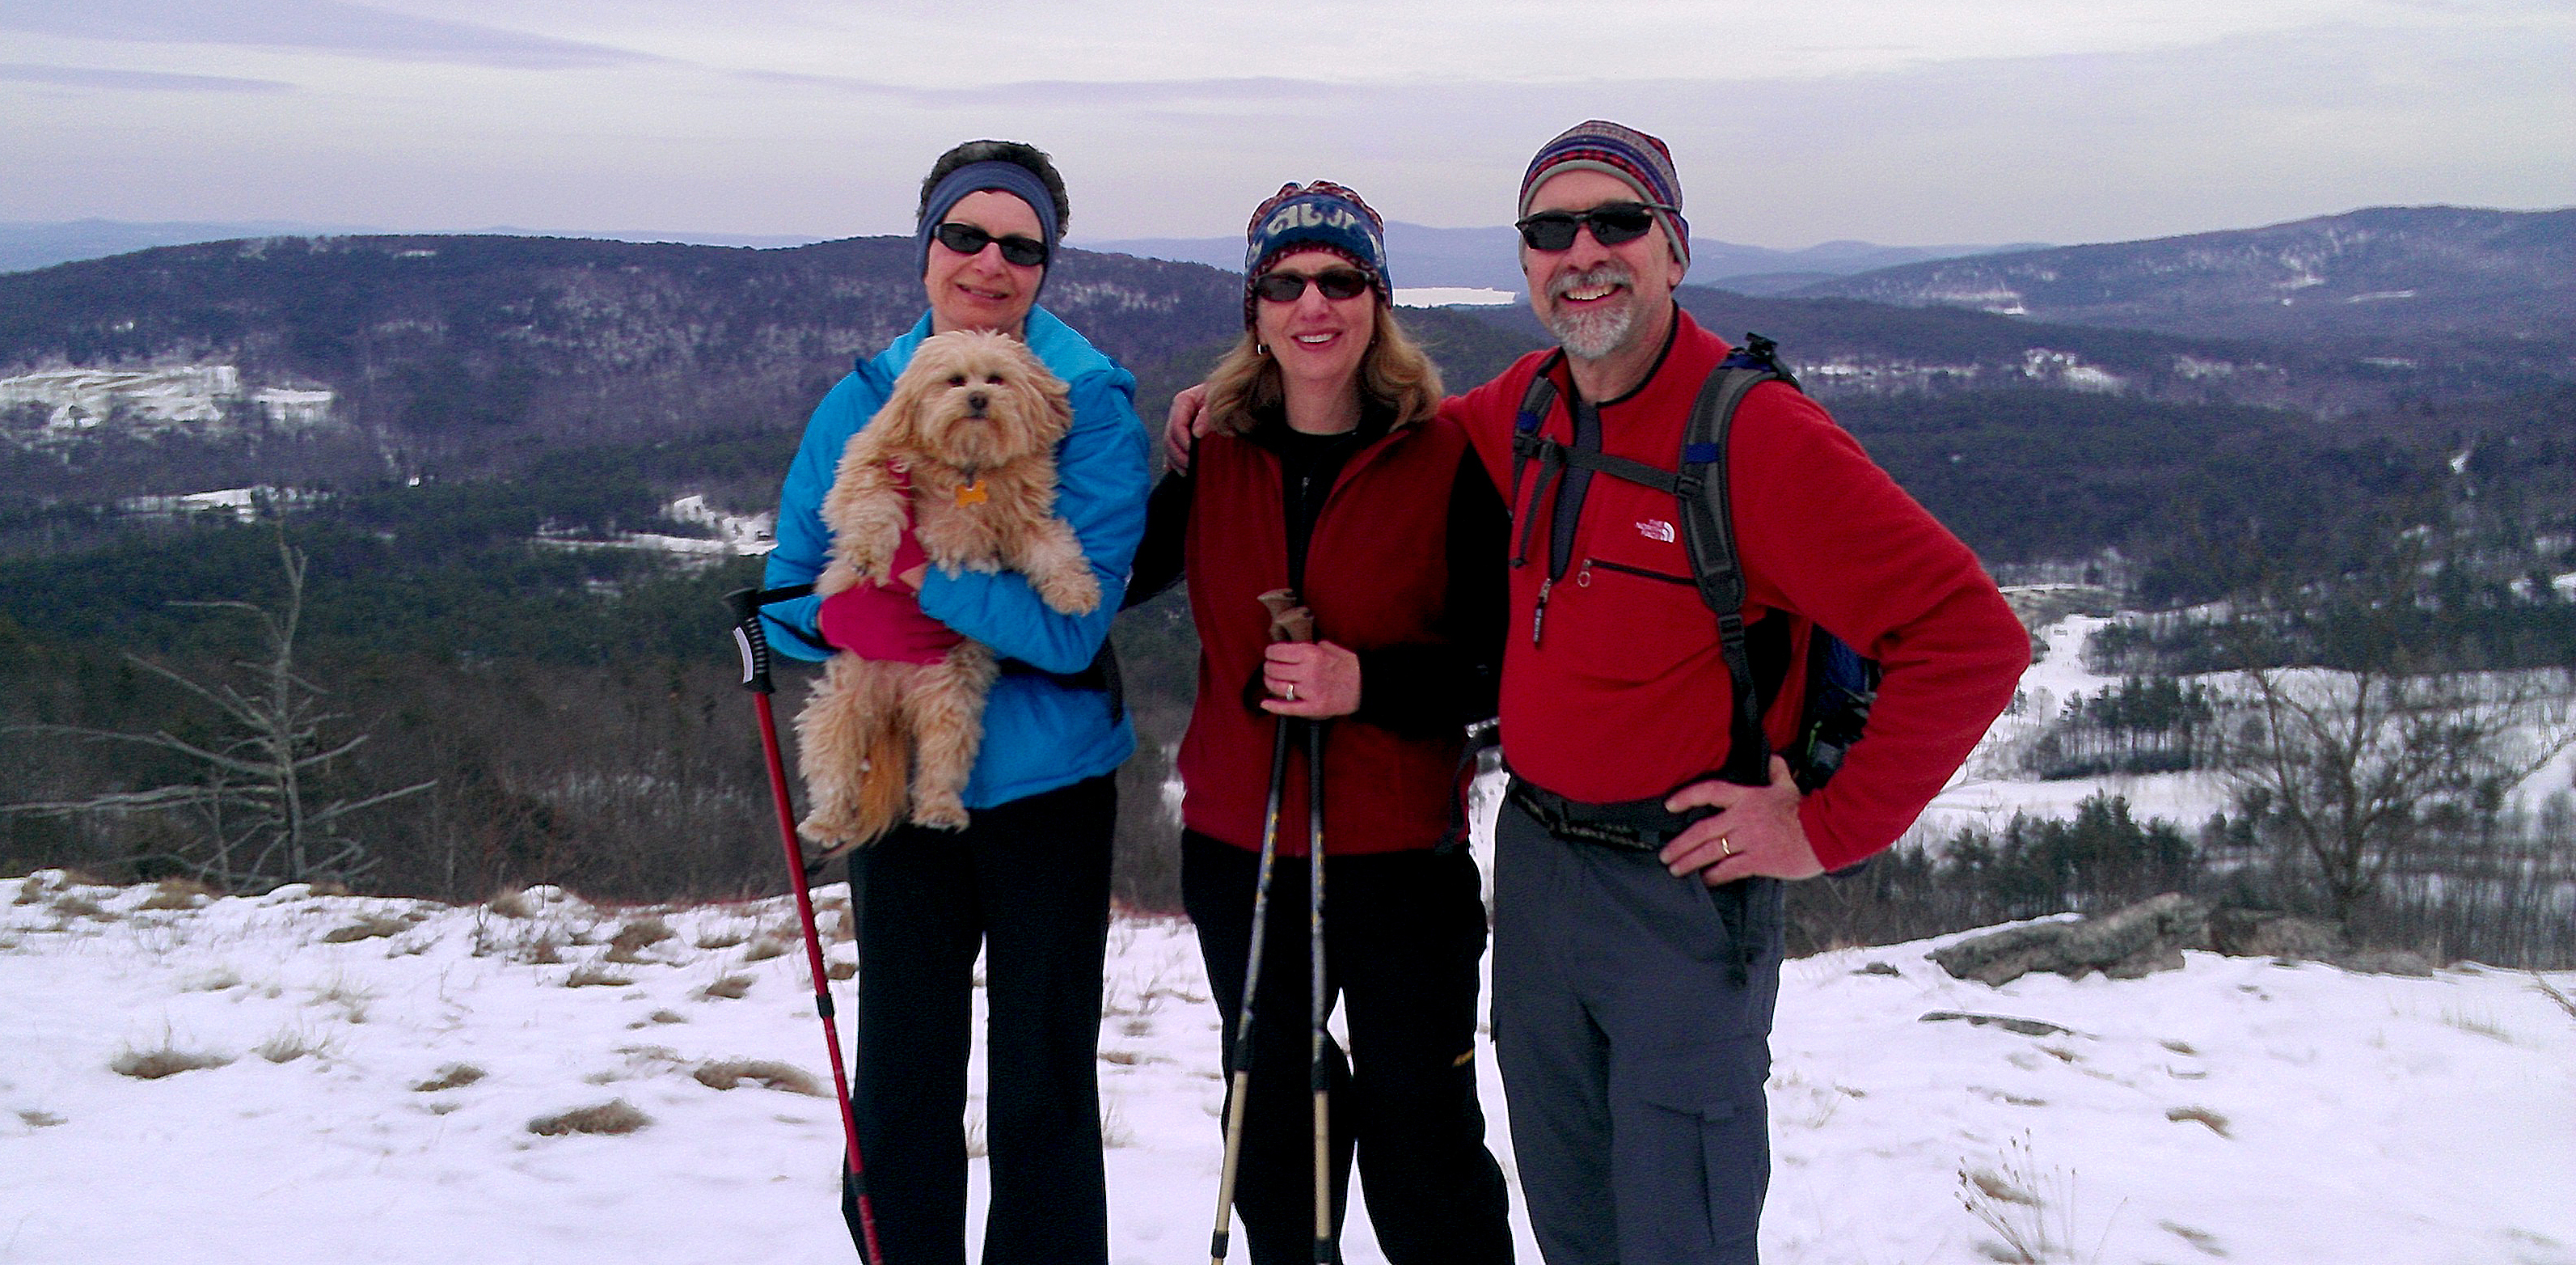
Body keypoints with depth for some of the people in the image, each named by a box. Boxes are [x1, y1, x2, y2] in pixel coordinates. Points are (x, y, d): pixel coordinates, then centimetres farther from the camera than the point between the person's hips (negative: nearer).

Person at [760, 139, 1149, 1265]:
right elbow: (787, 592, 4)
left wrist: (912, 566, -23)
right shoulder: (861, 401, 2)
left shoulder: (1091, 403, -11)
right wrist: (860, 618, -17)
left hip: (1044, 783, -3)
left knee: (1042, 1094, 8)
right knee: (898, 1087, 14)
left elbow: (1074, 623, -19)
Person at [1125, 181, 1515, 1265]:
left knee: (1422, 1146, 6)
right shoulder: (1212, 452, 1)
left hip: (1400, 853, -3)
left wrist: (1367, 684, -21)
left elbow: (1504, 665, -8)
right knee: (1273, 1129, 20)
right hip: (1240, 849, 4)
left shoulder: (1448, 456, -8)